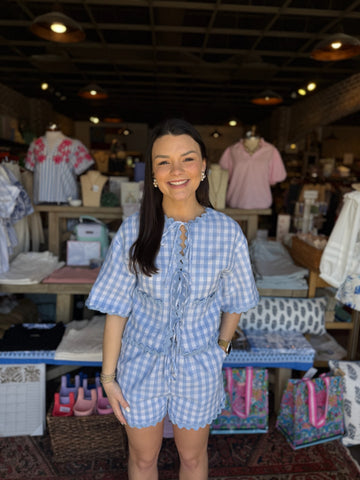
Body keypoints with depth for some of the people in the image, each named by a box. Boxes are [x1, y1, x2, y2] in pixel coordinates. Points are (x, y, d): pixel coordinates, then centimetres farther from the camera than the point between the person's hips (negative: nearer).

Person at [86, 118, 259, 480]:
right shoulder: (133, 230, -14)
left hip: (199, 368, 0)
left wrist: (221, 349, 7)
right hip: (141, 365, 0)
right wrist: (108, 377, -5)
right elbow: (116, 308, -8)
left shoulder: (227, 232, -14)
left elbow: (233, 303, 0)